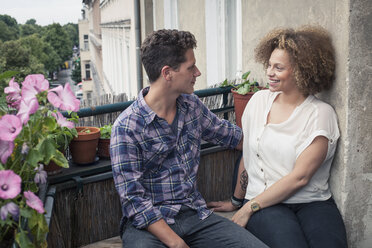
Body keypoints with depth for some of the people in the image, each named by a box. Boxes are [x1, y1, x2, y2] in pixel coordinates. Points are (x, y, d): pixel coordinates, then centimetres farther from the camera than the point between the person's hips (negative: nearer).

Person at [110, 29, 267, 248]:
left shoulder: (192, 106, 5)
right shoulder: (127, 127, -14)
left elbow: (230, 135, 22)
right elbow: (134, 200, -15)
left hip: (195, 213, 5)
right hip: (150, 222, -5)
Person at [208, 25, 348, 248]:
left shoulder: (321, 113, -4)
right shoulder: (260, 101, 7)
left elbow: (300, 177, -10)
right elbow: (247, 155, 15)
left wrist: (249, 208, -10)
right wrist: (237, 201, 22)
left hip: (312, 203, -1)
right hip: (265, 203, 1)